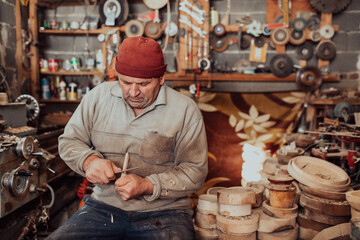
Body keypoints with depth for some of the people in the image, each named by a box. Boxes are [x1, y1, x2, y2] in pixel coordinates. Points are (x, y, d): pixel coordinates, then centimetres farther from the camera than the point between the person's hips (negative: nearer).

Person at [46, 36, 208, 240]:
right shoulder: (99, 96, 4)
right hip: (103, 206, 2)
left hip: (163, 213, -1)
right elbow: (69, 141, 12)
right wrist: (89, 160, -10)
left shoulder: (185, 110, -5)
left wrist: (147, 185, -18)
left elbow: (195, 171, -5)